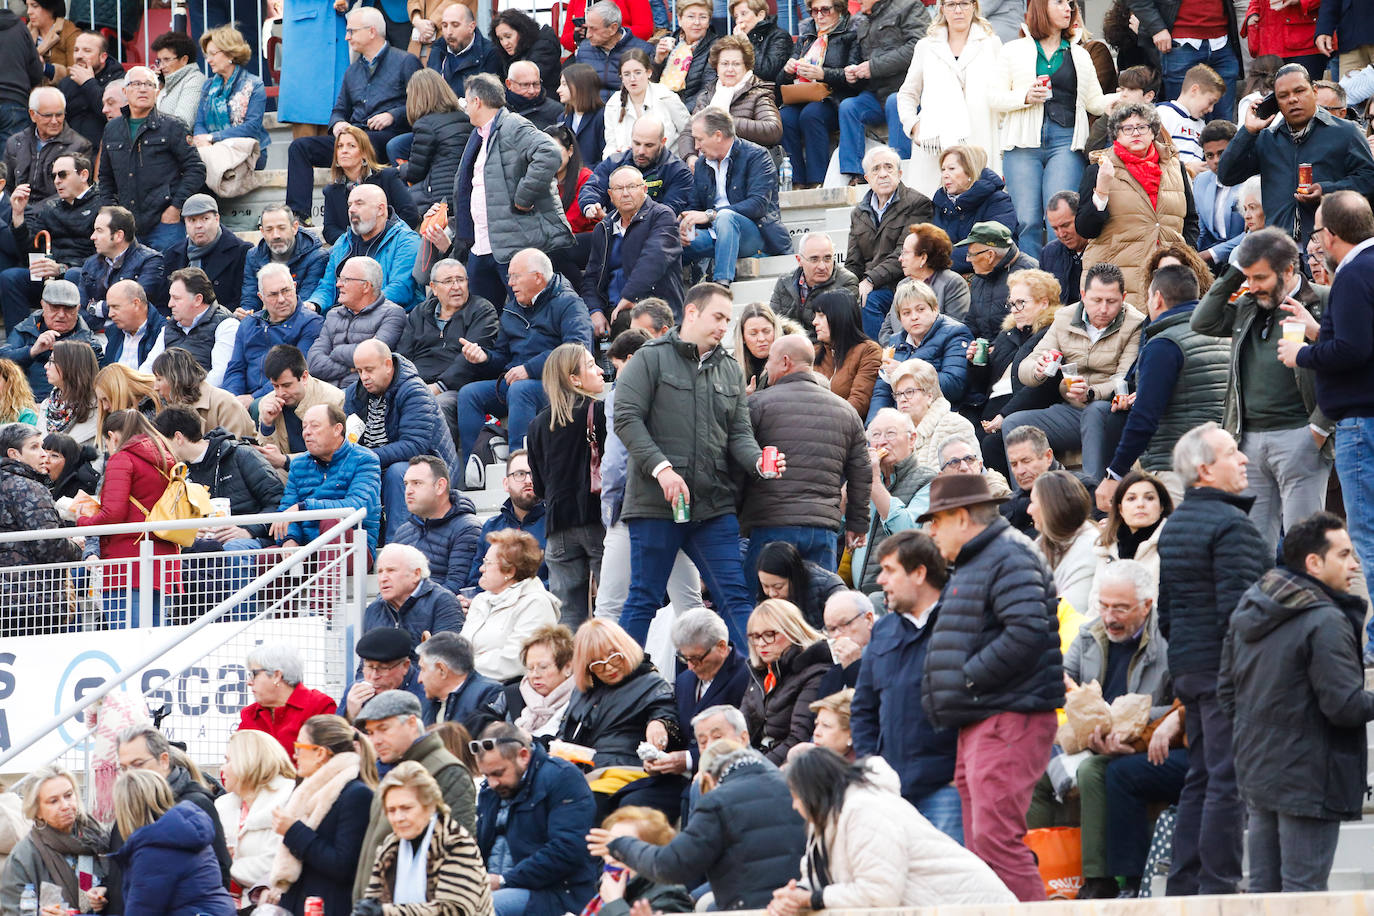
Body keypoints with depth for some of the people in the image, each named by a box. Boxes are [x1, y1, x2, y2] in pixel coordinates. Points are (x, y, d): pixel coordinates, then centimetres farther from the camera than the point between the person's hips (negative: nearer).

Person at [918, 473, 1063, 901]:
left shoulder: (1008, 558, -11)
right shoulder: (971, 564, 24)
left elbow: (1026, 633, -25)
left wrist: (968, 678, -18)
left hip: (1009, 721, -11)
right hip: (979, 725, 11)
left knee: (994, 838, -18)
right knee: (980, 842, 10)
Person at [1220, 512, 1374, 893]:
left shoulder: (1247, 610, 10)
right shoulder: (1325, 622, -18)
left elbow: (1226, 688, 17)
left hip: (1256, 772, 8)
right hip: (1308, 782, -8)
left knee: (1263, 886, 12)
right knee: (1303, 891, -5)